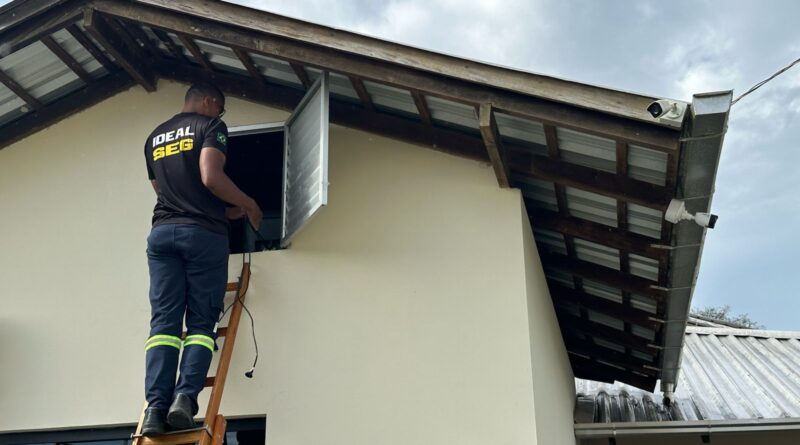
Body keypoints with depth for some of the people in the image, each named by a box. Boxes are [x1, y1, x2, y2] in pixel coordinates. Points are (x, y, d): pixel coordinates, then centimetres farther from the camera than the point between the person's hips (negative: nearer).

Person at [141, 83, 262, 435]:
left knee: (163, 321, -1)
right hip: (203, 233, -5)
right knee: (201, 321, 0)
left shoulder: (154, 137, 23)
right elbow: (210, 178, -14)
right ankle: (185, 396, -17)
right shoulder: (210, 125, 2)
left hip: (161, 232, 5)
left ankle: (155, 406, -12)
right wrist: (247, 204, 2)